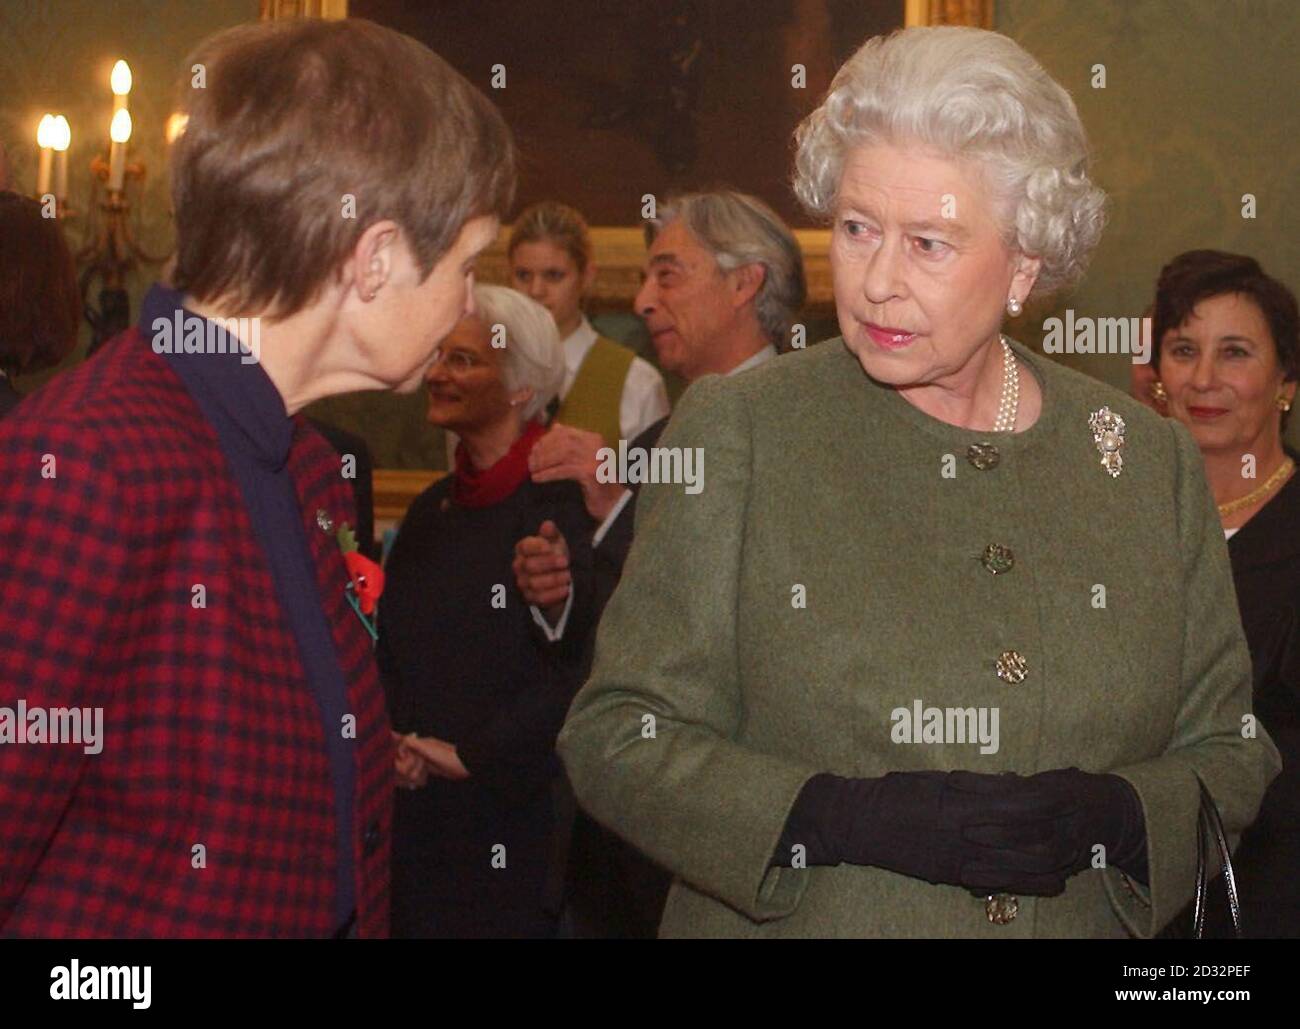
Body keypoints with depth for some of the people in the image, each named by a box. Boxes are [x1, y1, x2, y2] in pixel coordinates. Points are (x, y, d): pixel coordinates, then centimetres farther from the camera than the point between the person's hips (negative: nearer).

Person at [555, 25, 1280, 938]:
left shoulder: (1151, 460, -1)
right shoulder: (733, 435, -9)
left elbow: (1229, 753, 4)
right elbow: (616, 739, -10)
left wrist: (1113, 817, -16)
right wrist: (838, 819, -23)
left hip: (1077, 918, 2)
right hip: (800, 923, -2)